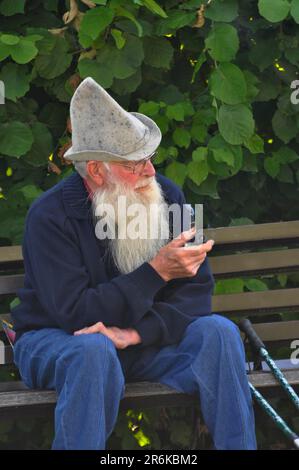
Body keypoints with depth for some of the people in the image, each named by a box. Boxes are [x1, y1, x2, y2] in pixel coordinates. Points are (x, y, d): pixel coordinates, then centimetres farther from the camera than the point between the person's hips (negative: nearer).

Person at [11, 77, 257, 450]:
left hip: (143, 339, 4)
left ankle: (238, 447, -17)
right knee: (93, 350, -39)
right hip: (53, 339, -4)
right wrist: (157, 272, -29)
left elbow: (196, 292, -8)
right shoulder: (49, 217, -18)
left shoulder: (167, 196, -4)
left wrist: (135, 332, -25)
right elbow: (76, 314, -25)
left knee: (218, 332, -21)